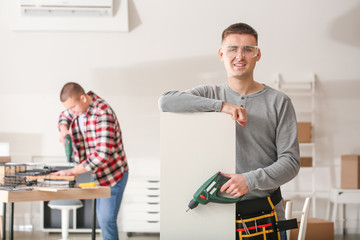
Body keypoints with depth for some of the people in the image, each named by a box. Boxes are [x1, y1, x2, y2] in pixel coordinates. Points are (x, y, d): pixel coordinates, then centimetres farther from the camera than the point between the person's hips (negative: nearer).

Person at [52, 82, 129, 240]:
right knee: (102, 217, 15)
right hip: (99, 174, 9)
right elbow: (65, 116, 22)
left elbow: (103, 154, -35)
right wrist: (64, 129, -3)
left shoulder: (103, 114, -29)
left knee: (106, 220, -12)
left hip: (114, 175, -9)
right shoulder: (78, 105, -3)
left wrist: (72, 171, -31)